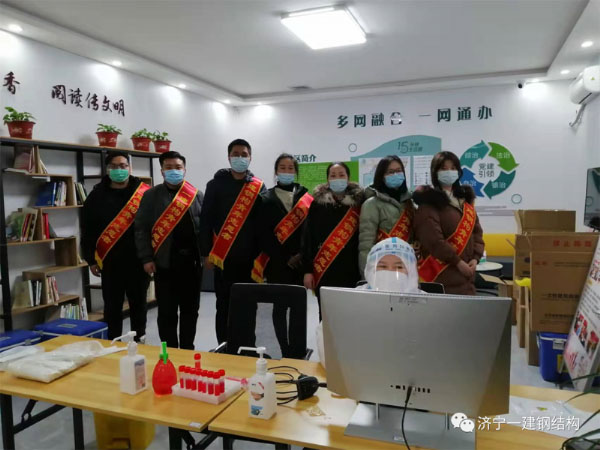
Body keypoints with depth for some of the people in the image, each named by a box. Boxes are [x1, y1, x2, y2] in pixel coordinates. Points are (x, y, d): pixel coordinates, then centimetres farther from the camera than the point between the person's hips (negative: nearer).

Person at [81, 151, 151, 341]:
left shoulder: (144, 193, -1)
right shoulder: (97, 196, 3)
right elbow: (87, 230, 5)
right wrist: (91, 259, 2)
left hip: (138, 260, 0)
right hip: (110, 262, 1)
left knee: (139, 303, 12)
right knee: (112, 306, 9)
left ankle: (139, 340, 28)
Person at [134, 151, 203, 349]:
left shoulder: (197, 195, 8)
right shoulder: (151, 195, 2)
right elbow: (141, 229, -1)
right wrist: (146, 258, -8)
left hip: (192, 261, 2)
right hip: (164, 262, -2)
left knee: (190, 309, 12)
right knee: (167, 311, 6)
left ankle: (187, 350, 26)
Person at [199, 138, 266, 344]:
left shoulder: (258, 187, 7)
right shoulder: (216, 184, 3)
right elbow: (206, 220, 0)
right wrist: (206, 252, -4)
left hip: (250, 257, 1)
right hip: (223, 256, -1)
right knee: (224, 305, 6)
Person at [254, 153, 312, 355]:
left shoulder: (306, 196, 9)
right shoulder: (266, 199, 5)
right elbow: (264, 234, -2)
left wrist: (302, 255, -11)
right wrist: (284, 259, -8)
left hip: (301, 261, 1)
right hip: (277, 262, -1)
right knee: (280, 306, 4)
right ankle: (285, 351, 12)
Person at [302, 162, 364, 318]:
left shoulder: (358, 202, 3)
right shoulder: (318, 203, 4)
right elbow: (308, 237, 3)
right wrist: (307, 270, -3)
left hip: (351, 271, 0)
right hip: (324, 271, 0)